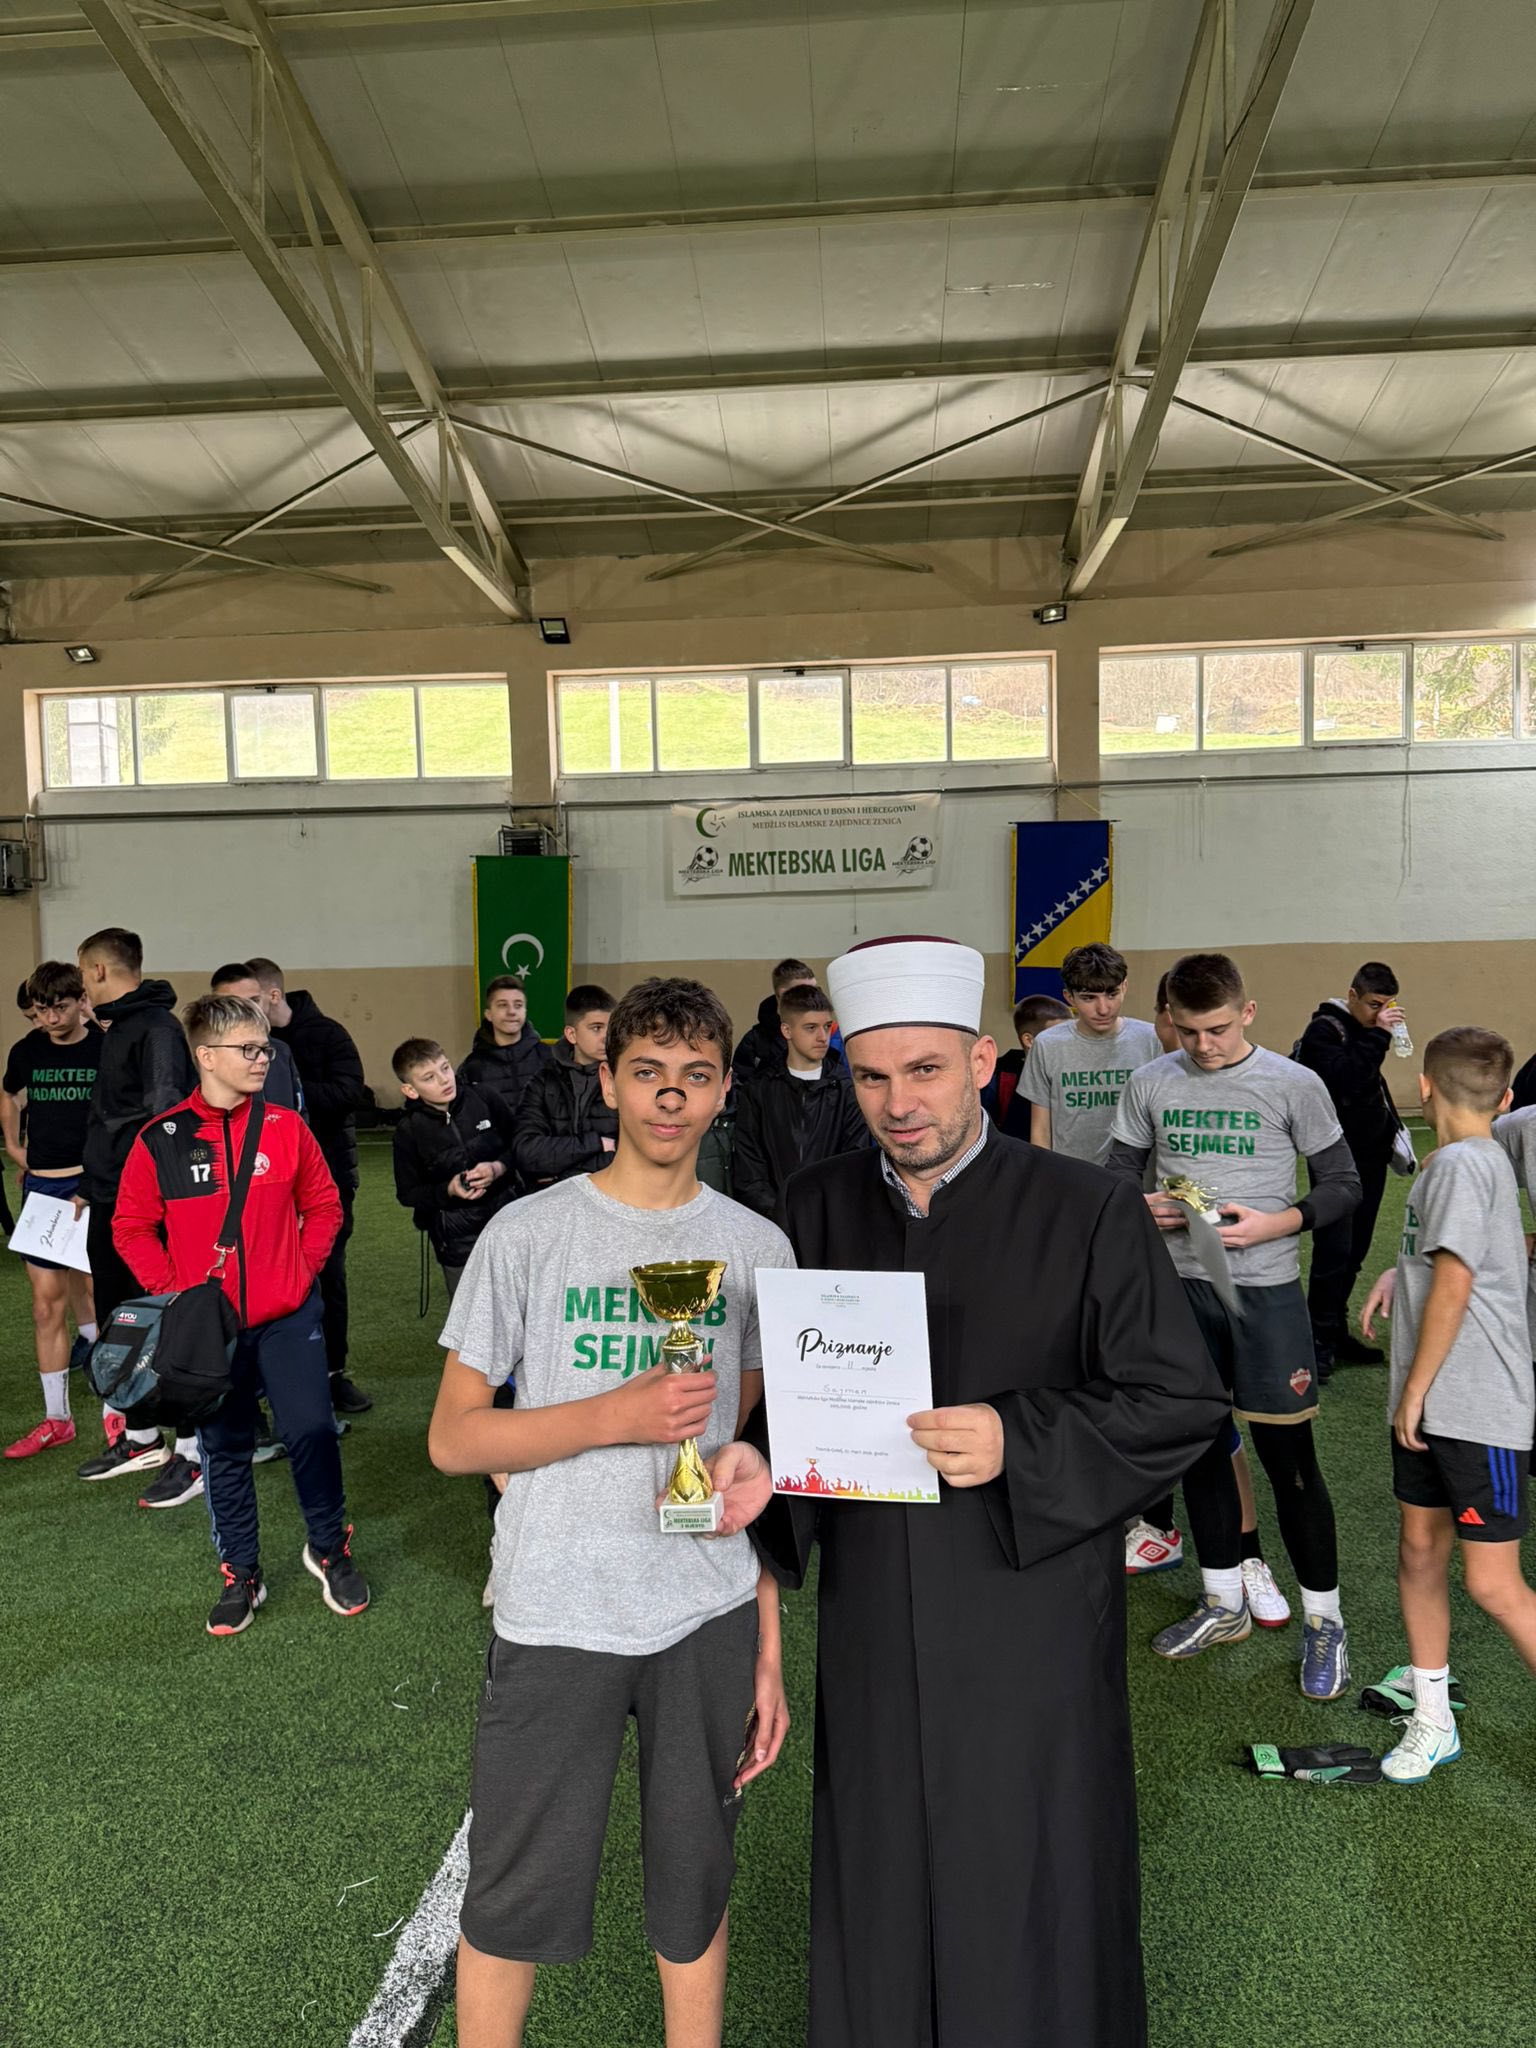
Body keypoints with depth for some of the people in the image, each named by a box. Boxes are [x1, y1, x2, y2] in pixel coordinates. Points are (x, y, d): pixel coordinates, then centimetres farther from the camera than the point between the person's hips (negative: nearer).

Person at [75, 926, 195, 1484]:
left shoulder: (156, 1027, -16)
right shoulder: (120, 1028, 16)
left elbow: (163, 1112, -26)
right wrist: (92, 1183, 23)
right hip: (109, 1203, 10)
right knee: (117, 1325, 16)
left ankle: (194, 1452, 7)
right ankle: (139, 1438, 29)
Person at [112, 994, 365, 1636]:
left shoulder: (286, 1128, -3)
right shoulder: (161, 1140, -6)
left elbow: (323, 1205, 6)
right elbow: (132, 1227, 2)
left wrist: (303, 1269, -3)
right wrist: (173, 1291, -6)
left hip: (287, 1317, 0)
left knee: (310, 1431, 0)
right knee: (224, 1449, 12)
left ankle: (328, 1548, 24)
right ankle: (240, 1573, 29)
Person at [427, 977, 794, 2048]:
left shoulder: (757, 1247, 1)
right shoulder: (528, 1234, -7)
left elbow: (763, 1451, 7)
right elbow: (453, 1435, -5)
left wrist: (768, 1646, 7)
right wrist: (614, 1415, -19)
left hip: (711, 1616, 2)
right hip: (556, 1618, -2)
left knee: (695, 1889, 17)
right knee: (514, 1901, 10)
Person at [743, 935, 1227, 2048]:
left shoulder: (1086, 1213, -11)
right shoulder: (817, 1208, 0)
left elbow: (1182, 1398, -9)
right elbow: (788, 1386, 9)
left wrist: (1019, 1440, -21)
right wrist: (761, 1458, -11)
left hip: (1030, 1614, -3)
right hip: (874, 1617, 3)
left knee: (1028, 1881, 11)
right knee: (883, 1870, 17)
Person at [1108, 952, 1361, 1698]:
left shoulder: (1294, 1085, -5)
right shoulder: (1149, 1084, 2)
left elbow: (1342, 1184, 0)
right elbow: (1119, 1175, 9)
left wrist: (1274, 1223, -16)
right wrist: (1146, 1208, -13)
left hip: (1266, 1287, -3)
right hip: (1179, 1285, 4)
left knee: (1288, 1456, 0)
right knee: (1200, 1446, 14)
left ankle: (1323, 1619, 19)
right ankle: (1225, 1602, 32)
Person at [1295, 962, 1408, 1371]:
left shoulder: (1365, 1031, 14)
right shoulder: (1323, 1030, -11)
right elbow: (1346, 1077, -26)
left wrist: (1391, 1126, 15)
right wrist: (1378, 1035, -25)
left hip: (1370, 1157, 8)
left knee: (1355, 1252, 11)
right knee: (1334, 1250, -11)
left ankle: (1336, 1331, 20)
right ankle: (1319, 1341, -4)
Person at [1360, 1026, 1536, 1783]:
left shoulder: (1461, 1163, -17)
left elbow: (1455, 1283, -19)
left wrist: (1415, 1390, -12)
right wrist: (1400, 1273, 11)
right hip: (1429, 1406, 9)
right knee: (1419, 1552, 13)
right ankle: (1431, 1722, 25)